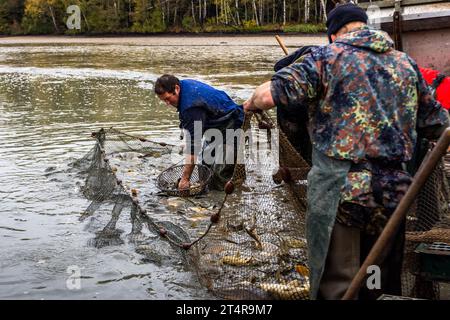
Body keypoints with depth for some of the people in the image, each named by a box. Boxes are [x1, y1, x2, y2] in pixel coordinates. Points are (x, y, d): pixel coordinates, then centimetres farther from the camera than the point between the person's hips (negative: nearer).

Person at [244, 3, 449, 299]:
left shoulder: (327, 56, 0)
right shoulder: (407, 63, 13)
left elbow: (269, 95, -9)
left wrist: (251, 103, 12)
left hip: (338, 189, -4)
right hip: (393, 192, 5)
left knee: (335, 285, 4)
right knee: (382, 287, 17)